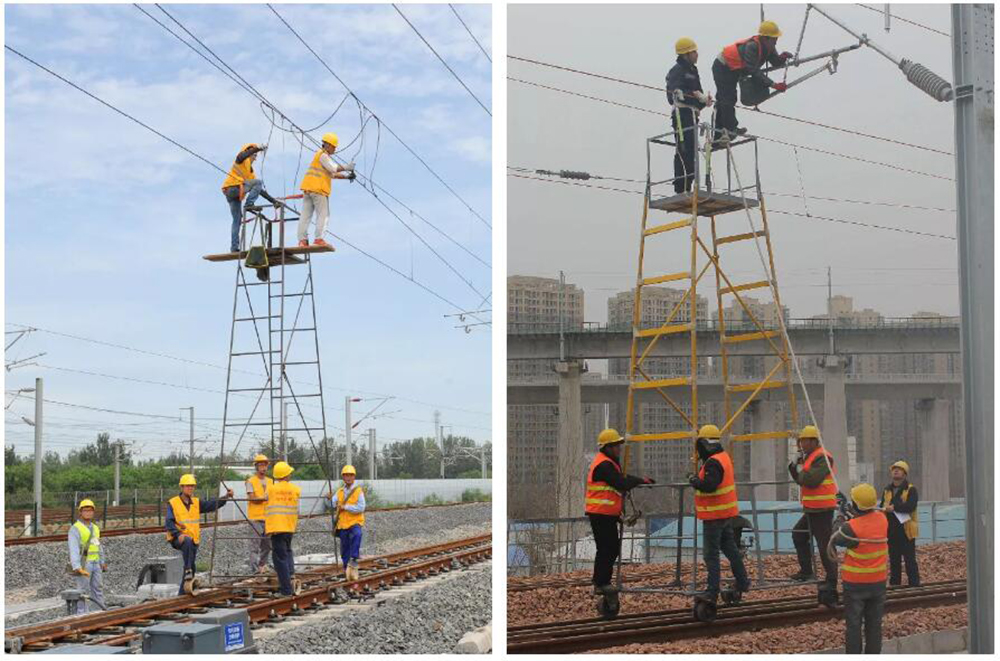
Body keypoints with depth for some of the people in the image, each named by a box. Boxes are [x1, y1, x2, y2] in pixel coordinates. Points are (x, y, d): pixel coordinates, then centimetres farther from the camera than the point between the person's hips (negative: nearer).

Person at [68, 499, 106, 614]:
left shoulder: (95, 528, 15)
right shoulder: (75, 529, -9)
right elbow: (73, 549, -19)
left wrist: (102, 562, 18)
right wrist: (77, 567, -29)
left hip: (96, 564, 7)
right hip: (83, 564, -7)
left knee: (98, 588, 10)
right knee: (83, 591, -6)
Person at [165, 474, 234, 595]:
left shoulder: (197, 502, 10)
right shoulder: (172, 503, -3)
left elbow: (212, 504, 1)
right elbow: (169, 523, -9)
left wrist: (226, 497, -13)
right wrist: (178, 534, -24)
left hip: (193, 540, 6)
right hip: (177, 539, -6)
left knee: (191, 567, 6)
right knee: (188, 542, -38)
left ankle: (182, 594, 17)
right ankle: (188, 572, -38)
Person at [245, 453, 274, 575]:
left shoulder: (270, 481, 15)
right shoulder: (251, 481, -2)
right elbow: (252, 498, -12)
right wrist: (264, 498, -24)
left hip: (268, 518, 6)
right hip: (255, 518, -6)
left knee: (267, 543, 9)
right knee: (255, 543, -8)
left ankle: (262, 565, 23)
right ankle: (254, 568, -8)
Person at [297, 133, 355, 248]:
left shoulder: (321, 155, 27)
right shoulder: (323, 155, -4)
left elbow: (332, 174, 25)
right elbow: (334, 168, -16)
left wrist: (346, 176, 15)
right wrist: (347, 168, -4)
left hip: (308, 188, 9)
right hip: (318, 188, -9)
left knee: (306, 215, 2)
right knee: (323, 214, -6)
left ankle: (302, 240, -2)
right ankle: (319, 239, -13)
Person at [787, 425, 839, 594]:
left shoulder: (822, 458, -16)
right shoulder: (810, 457, 16)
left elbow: (811, 480, -26)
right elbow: (801, 479, 19)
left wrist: (801, 471, -9)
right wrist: (794, 467, 4)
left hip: (821, 510, -11)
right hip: (812, 509, 11)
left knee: (824, 545, -8)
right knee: (798, 534, 19)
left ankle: (831, 582, -4)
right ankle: (806, 571, 25)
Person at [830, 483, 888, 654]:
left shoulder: (851, 527, -22)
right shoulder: (882, 519, -7)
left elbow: (835, 540, -5)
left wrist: (840, 524, 11)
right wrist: (851, 513, 12)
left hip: (855, 583, -5)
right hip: (878, 582, 5)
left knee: (854, 625, 4)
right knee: (874, 624, 14)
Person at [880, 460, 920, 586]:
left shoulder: (911, 490, -4)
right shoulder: (887, 490, 15)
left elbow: (911, 506, -19)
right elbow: (881, 506, 16)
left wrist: (894, 507, -24)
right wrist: (883, 509, -7)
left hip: (906, 530, -5)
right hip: (891, 532, 6)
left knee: (910, 560, -4)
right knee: (894, 561, 11)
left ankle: (914, 585, 0)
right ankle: (894, 585, 18)